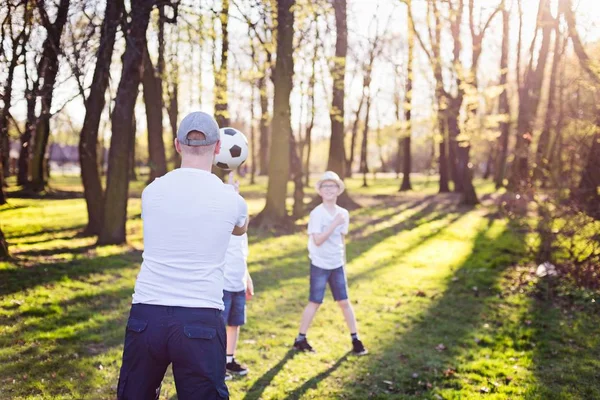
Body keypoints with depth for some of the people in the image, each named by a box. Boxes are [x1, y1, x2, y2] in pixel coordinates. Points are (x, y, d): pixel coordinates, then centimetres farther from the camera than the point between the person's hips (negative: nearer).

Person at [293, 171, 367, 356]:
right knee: (314, 303, 2)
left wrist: (343, 263, 15)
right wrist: (334, 223, -24)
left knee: (344, 302, 5)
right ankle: (300, 339, 16)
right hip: (319, 265, -4)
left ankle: (355, 339, 12)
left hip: (337, 265, 4)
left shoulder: (343, 213, 3)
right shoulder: (316, 213, -12)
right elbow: (318, 240, -21)